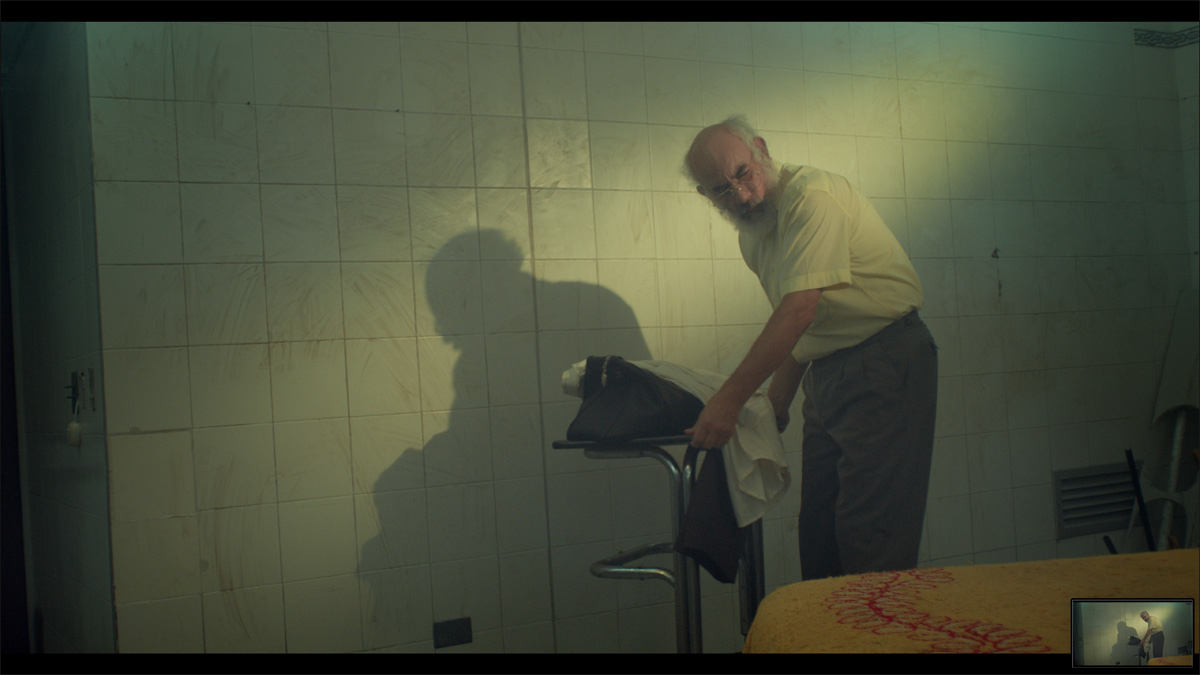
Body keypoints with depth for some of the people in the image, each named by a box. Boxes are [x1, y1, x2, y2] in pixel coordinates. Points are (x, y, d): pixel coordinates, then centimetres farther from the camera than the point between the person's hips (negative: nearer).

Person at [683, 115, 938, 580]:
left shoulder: (812, 197, -18)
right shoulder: (752, 231, 12)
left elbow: (799, 311, -26)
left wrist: (729, 400, -26)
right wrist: (777, 403, 11)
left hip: (884, 363, -9)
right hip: (826, 373, 9)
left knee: (870, 532, -10)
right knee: (818, 529, 10)